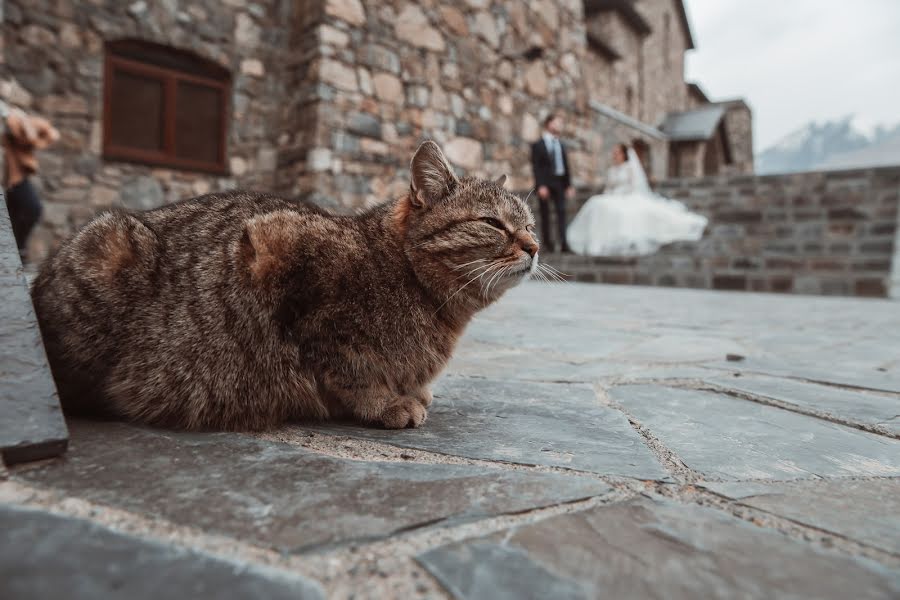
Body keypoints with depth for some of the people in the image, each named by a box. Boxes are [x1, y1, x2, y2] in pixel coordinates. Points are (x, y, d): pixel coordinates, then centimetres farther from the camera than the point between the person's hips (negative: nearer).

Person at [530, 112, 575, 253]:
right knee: (545, 213, 3)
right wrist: (541, 186, -16)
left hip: (559, 182, 4)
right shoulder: (538, 145, 0)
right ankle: (547, 242, 11)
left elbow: (566, 166, 15)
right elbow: (536, 167, -7)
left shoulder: (561, 145, 15)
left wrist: (569, 185, 10)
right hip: (545, 183, -4)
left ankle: (564, 243, -11)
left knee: (561, 211, -6)